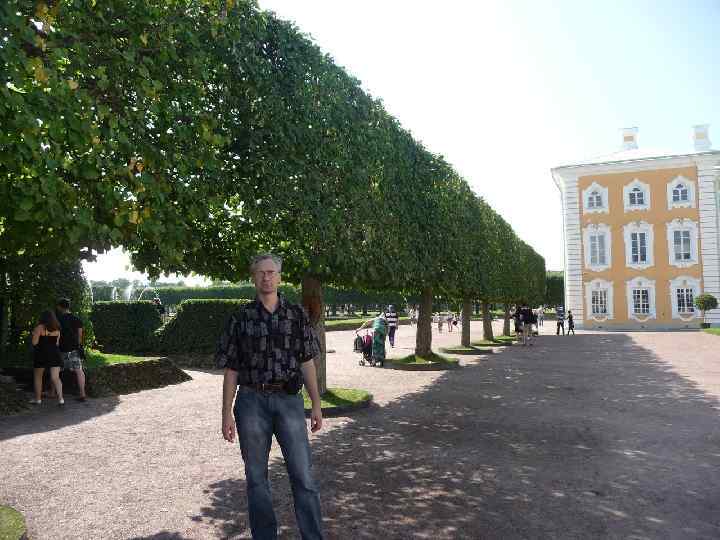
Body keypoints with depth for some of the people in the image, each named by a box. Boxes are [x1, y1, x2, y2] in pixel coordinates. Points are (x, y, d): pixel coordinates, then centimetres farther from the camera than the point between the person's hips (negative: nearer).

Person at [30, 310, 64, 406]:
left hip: (42, 354, -3)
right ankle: (60, 398, -13)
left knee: (37, 376, 16)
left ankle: (38, 399, 21)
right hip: (55, 354, 4)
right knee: (55, 378, 0)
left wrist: (34, 333, 8)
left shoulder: (40, 327, -8)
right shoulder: (57, 328, 7)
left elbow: (34, 342, -9)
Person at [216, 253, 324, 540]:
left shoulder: (297, 314, 5)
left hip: (289, 401, 0)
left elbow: (307, 362, 7)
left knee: (303, 476, -1)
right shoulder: (240, 317, 2)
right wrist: (227, 414, 0)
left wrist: (316, 404, 2)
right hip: (252, 402, 0)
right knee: (256, 477, 10)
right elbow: (231, 370, 4)